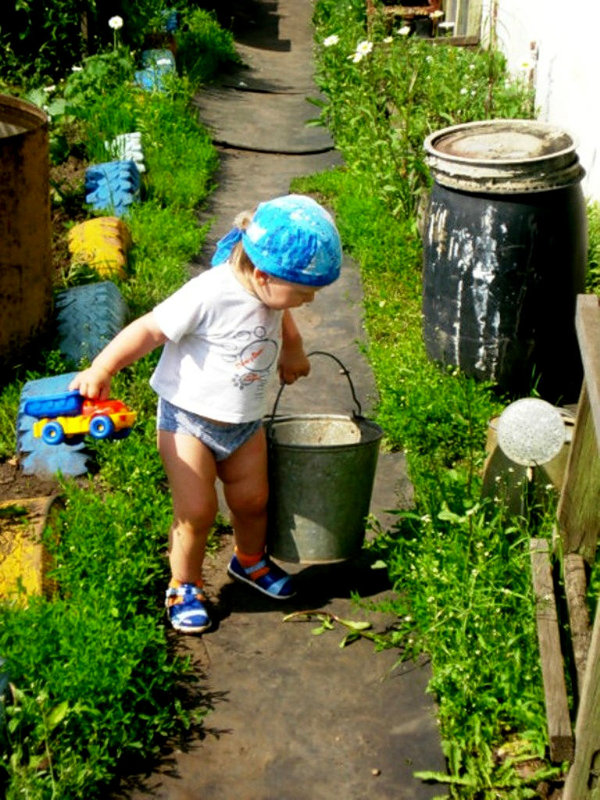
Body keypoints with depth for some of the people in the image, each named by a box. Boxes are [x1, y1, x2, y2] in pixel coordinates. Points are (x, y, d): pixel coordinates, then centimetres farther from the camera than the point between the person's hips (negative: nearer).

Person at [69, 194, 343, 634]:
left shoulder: (270, 290, -6)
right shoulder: (209, 295, -29)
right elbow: (150, 330, -23)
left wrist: (292, 350, 36)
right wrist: (100, 371, -24)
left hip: (245, 423, 6)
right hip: (189, 419, -6)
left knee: (252, 500, 14)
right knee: (197, 511, -6)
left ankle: (250, 561, 44)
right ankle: (184, 588, 19)